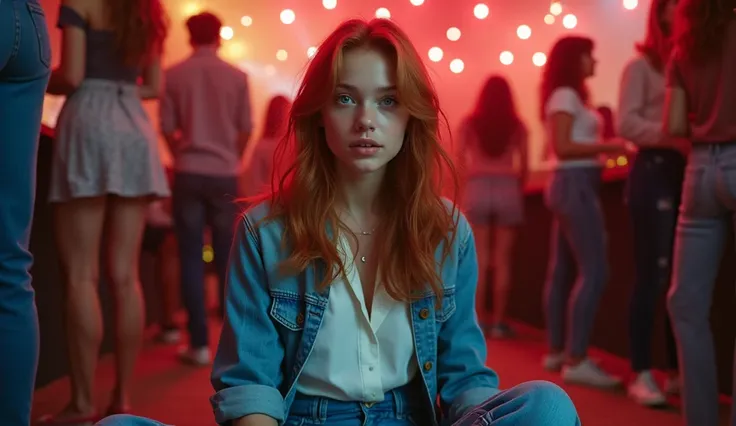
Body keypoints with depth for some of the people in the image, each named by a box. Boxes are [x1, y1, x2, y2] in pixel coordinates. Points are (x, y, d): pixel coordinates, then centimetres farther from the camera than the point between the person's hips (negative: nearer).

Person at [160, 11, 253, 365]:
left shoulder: (173, 75, 0)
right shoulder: (237, 76, 0)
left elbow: (167, 128, 0)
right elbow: (246, 129, 2)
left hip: (188, 173, 0)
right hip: (224, 173, 1)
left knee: (191, 257, 2)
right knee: (227, 256, 9)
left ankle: (199, 343, 0)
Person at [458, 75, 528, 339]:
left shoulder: (469, 123, 3)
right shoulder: (517, 125, 4)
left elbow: (461, 159, -1)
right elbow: (524, 165, 3)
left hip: (477, 189, 0)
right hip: (507, 189, 0)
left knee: (479, 259, 4)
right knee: (502, 259, 3)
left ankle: (478, 320, 4)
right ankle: (498, 321, 4)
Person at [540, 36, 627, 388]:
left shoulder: (569, 96, 20)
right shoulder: (565, 95, -9)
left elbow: (572, 143, 15)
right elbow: (562, 146, -18)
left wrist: (603, 149, 5)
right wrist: (606, 146, -18)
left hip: (574, 185, 10)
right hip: (575, 184, -10)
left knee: (563, 269, 9)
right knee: (594, 270, -14)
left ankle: (556, 351, 14)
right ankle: (576, 360, -17)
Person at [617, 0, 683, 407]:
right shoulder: (641, 65, 2)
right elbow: (627, 123, -10)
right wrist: (674, 137, -21)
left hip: (688, 172, 5)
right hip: (655, 170, -5)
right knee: (652, 274, -6)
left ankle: (677, 370, 13)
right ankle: (642, 374, -1)